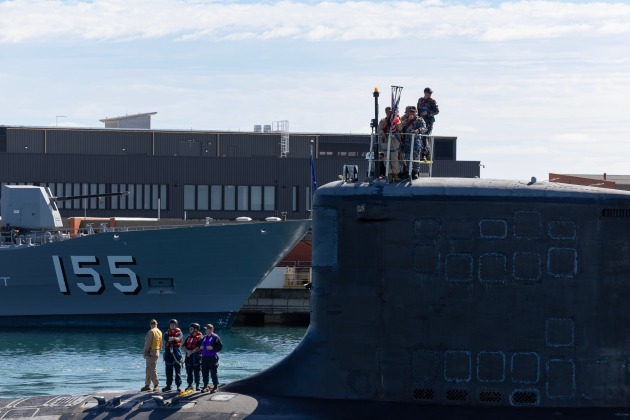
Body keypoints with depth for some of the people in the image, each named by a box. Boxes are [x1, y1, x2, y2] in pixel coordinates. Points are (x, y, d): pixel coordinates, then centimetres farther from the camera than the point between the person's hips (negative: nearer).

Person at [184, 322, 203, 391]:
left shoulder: (199, 337, -5)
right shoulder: (188, 337, 15)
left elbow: (199, 347, -15)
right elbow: (184, 346, 12)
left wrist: (191, 352, -16)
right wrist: (187, 351, -7)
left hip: (196, 355, -6)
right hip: (189, 355, 6)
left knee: (196, 372, -4)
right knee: (189, 371, 7)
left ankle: (197, 385, 1)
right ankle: (190, 385, 12)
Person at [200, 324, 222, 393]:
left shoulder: (216, 338, -5)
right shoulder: (204, 338, 17)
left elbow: (220, 347, -10)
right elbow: (201, 345, 29)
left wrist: (212, 348, -20)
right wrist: (201, 347, 6)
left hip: (213, 358, -7)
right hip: (204, 357, 7)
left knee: (213, 372, -6)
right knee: (204, 372, 7)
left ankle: (215, 386, 1)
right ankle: (205, 386, 16)